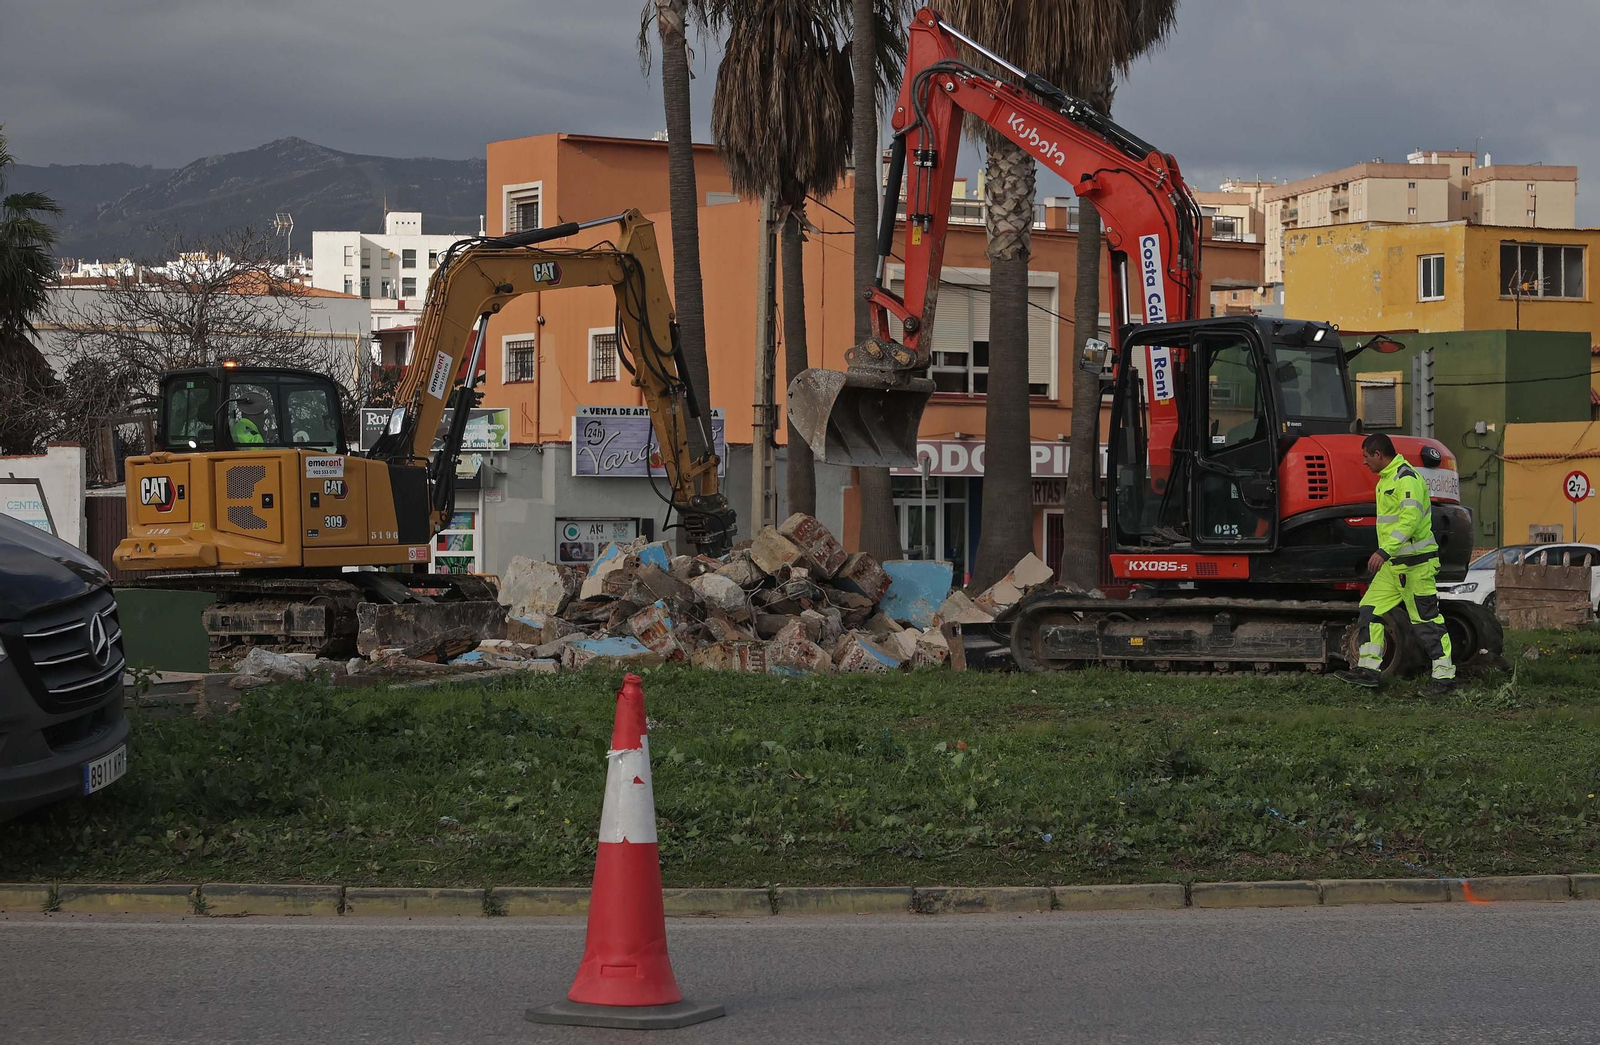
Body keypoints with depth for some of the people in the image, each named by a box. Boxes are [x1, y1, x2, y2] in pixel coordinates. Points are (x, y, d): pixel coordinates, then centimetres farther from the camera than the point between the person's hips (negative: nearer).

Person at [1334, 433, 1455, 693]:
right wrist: (1384, 554, 29)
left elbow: (1410, 519, -29)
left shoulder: (1407, 478, -17)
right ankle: (1368, 669, 9)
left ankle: (1444, 673, 0)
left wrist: (1384, 550, -35)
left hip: (1414, 563, -10)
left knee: (1426, 618, -6)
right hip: (1392, 564, 10)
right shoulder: (1386, 478, 16)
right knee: (1371, 609, 7)